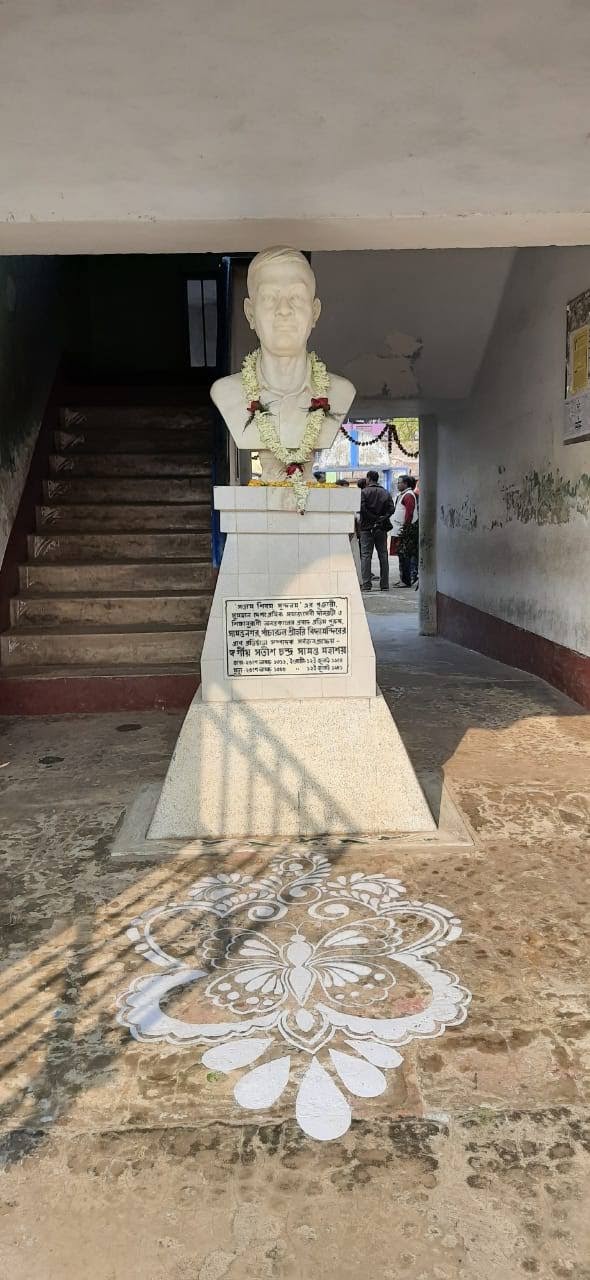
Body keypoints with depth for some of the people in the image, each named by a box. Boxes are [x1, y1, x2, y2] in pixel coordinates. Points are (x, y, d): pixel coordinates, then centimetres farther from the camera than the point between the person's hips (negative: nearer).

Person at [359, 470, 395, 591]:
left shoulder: (364, 492, -5)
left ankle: (366, 584, -6)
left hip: (367, 527, -3)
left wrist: (372, 518, -8)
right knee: (383, 556, 8)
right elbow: (391, 508, -3)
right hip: (381, 528, 3)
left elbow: (362, 508, -15)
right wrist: (382, 518, -4)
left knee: (366, 555, 0)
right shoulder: (385, 493, 7)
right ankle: (384, 585, 7)